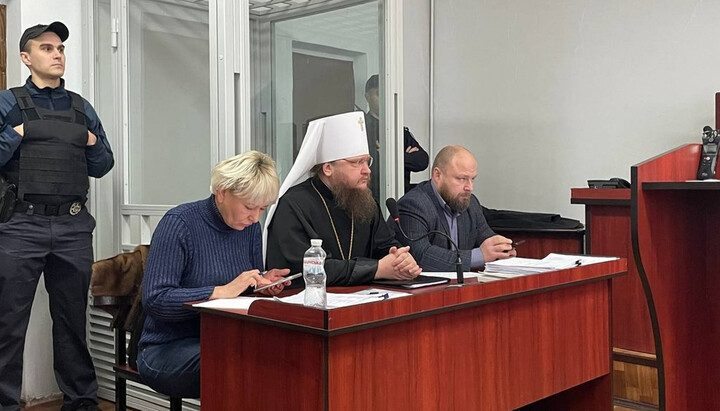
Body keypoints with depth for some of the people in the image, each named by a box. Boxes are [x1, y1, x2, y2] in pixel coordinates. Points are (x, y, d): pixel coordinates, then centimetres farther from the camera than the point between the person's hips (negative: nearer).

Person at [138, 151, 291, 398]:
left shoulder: (251, 227, 7)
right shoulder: (179, 223, -12)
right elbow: (154, 300, -20)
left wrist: (264, 285, -5)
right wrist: (222, 291, -25)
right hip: (168, 349, -6)